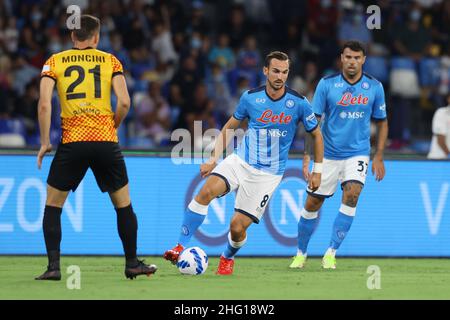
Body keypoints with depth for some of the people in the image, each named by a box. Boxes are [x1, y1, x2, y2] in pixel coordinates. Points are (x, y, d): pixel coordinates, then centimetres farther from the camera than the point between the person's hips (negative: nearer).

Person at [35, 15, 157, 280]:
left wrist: (45, 142, 3)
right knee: (124, 204, 16)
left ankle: (53, 266, 2)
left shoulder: (55, 62, 7)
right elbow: (124, 102, -3)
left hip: (72, 142, 0)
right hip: (106, 142, 0)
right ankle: (132, 263, 19)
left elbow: (44, 104, -4)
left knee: (53, 205, 13)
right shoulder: (110, 61, 8)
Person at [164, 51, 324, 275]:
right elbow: (229, 128, 13)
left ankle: (228, 258, 28)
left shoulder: (299, 103, -7)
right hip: (240, 161, 2)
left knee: (238, 227, -8)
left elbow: (316, 135, 8)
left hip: (268, 174, -2)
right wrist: (213, 159, 5)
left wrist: (317, 171, 8)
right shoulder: (250, 97, -1)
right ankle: (180, 248, -23)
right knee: (206, 191, -27)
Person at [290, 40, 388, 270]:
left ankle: (330, 254, -13)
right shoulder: (326, 84, -7)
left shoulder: (374, 87, -1)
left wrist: (378, 157, 4)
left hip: (358, 154, 0)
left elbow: (381, 122, 10)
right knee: (312, 205, 4)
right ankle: (301, 254, 27)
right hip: (328, 154, 0)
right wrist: (307, 155, -13)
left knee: (351, 195, -22)